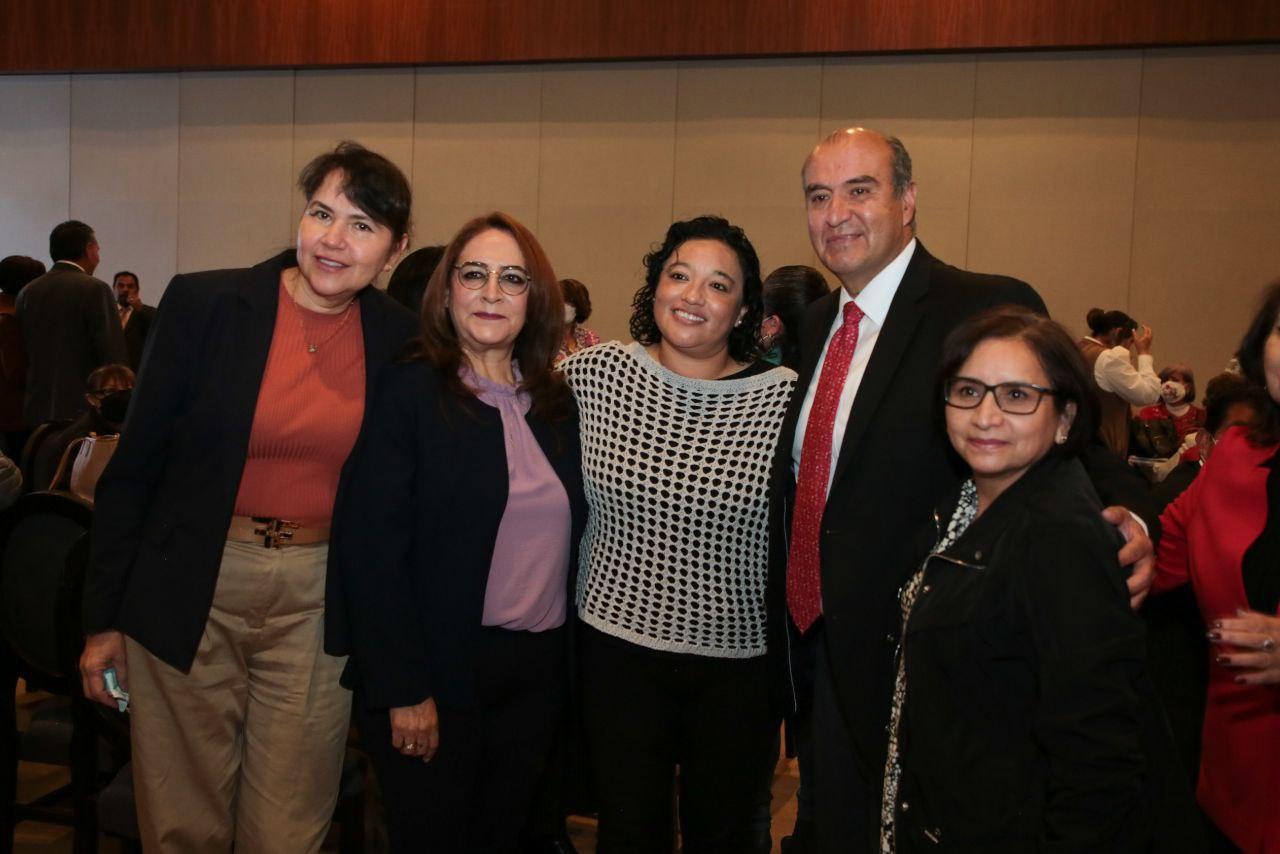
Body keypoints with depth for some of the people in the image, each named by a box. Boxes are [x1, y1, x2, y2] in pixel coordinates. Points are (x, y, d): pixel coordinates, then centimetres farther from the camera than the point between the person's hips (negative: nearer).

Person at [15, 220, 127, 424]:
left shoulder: (27, 292, 9)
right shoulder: (95, 290, -9)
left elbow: (21, 355, 13)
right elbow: (113, 356, -13)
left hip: (37, 411, 6)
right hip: (83, 410, -6)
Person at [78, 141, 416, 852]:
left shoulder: (397, 339, -1)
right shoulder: (204, 303, -7)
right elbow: (133, 467, -3)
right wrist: (104, 615, -2)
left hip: (319, 608, 1)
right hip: (188, 598, -1)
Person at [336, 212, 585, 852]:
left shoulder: (557, 403, 8)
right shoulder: (407, 392, -8)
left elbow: (569, 532, 11)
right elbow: (374, 550, -13)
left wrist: (564, 666, 6)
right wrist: (402, 689, -15)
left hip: (538, 675, 5)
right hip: (438, 675, -5)